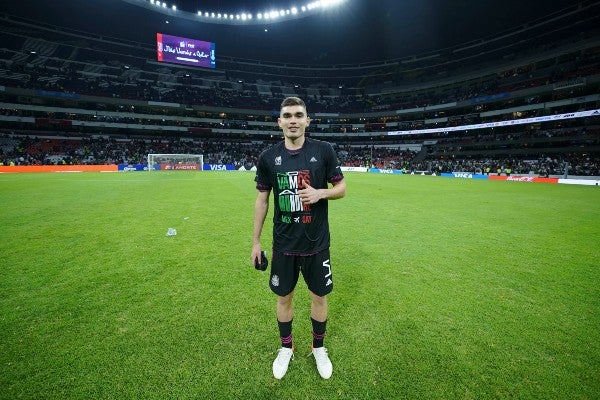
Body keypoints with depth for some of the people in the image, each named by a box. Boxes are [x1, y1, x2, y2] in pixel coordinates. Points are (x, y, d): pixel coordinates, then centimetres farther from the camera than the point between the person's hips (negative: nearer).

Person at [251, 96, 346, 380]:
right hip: (283, 243, 1)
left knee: (319, 296, 15)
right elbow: (261, 200, 3)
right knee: (284, 297, 16)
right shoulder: (268, 157, -3)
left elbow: (341, 188, 1)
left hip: (316, 242, 0)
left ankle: (318, 348, 42)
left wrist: (320, 193, -21)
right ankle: (286, 348, 43)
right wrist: (256, 241, 4)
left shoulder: (323, 151, -6)